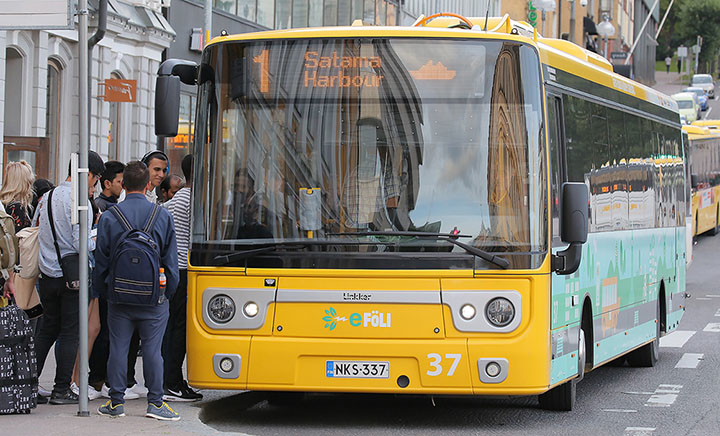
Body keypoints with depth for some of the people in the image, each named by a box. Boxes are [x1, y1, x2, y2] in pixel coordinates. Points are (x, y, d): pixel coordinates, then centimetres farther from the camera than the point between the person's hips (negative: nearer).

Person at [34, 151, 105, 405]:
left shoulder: (47, 198, 8)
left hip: (47, 274, 7)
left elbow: (35, 234, 15)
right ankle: (61, 390, 3)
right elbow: (81, 244, -19)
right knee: (69, 331, 1)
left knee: (47, 328, 16)